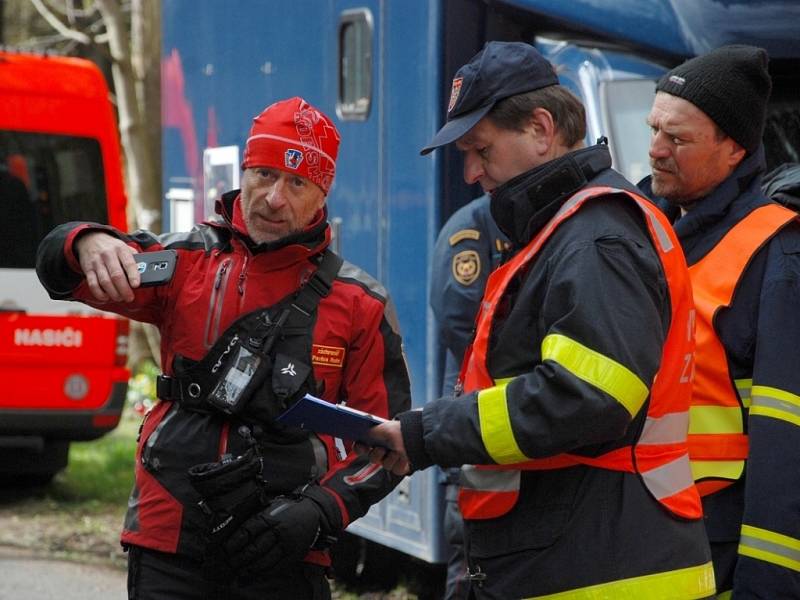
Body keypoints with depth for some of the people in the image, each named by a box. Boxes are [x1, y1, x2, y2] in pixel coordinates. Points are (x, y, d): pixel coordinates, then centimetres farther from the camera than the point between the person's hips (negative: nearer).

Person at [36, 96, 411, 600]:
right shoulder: (190, 262, 4)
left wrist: (322, 511, -12)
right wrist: (89, 244, -32)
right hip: (169, 544, 1)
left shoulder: (358, 302, 2)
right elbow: (59, 266, -8)